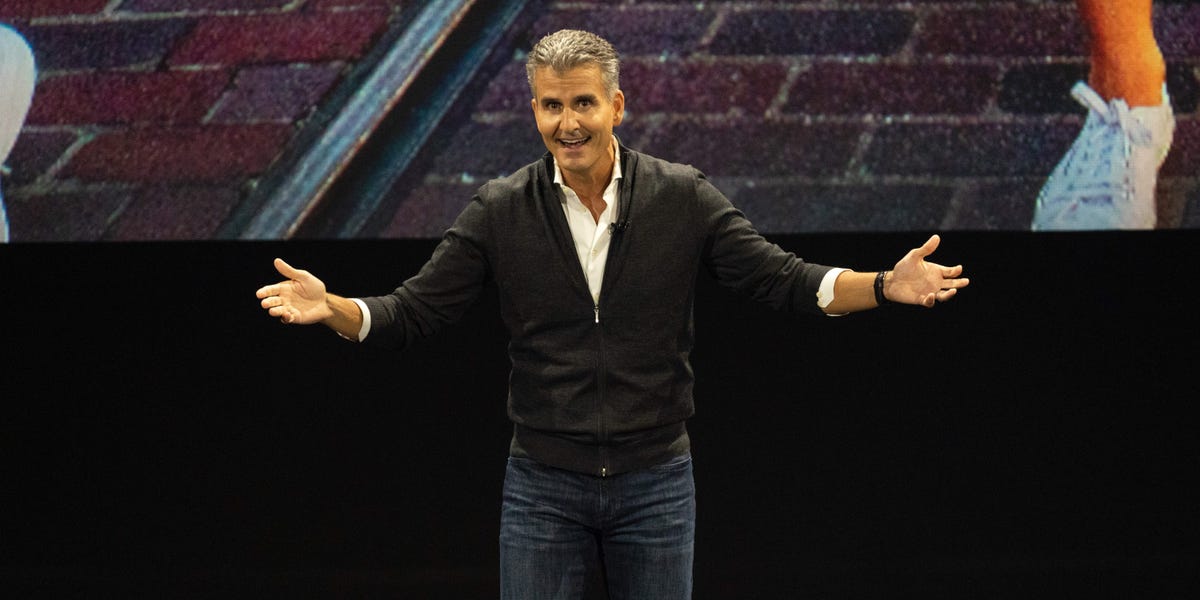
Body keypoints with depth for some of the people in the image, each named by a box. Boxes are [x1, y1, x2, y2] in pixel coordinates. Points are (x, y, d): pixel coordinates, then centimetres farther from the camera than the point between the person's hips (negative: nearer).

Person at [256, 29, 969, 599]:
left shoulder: (684, 198, -3)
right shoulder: (501, 211, -2)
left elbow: (783, 279, -5)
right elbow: (413, 311, -3)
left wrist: (886, 285, -21)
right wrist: (329, 307, -22)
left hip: (655, 481, 0)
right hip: (543, 487, 0)